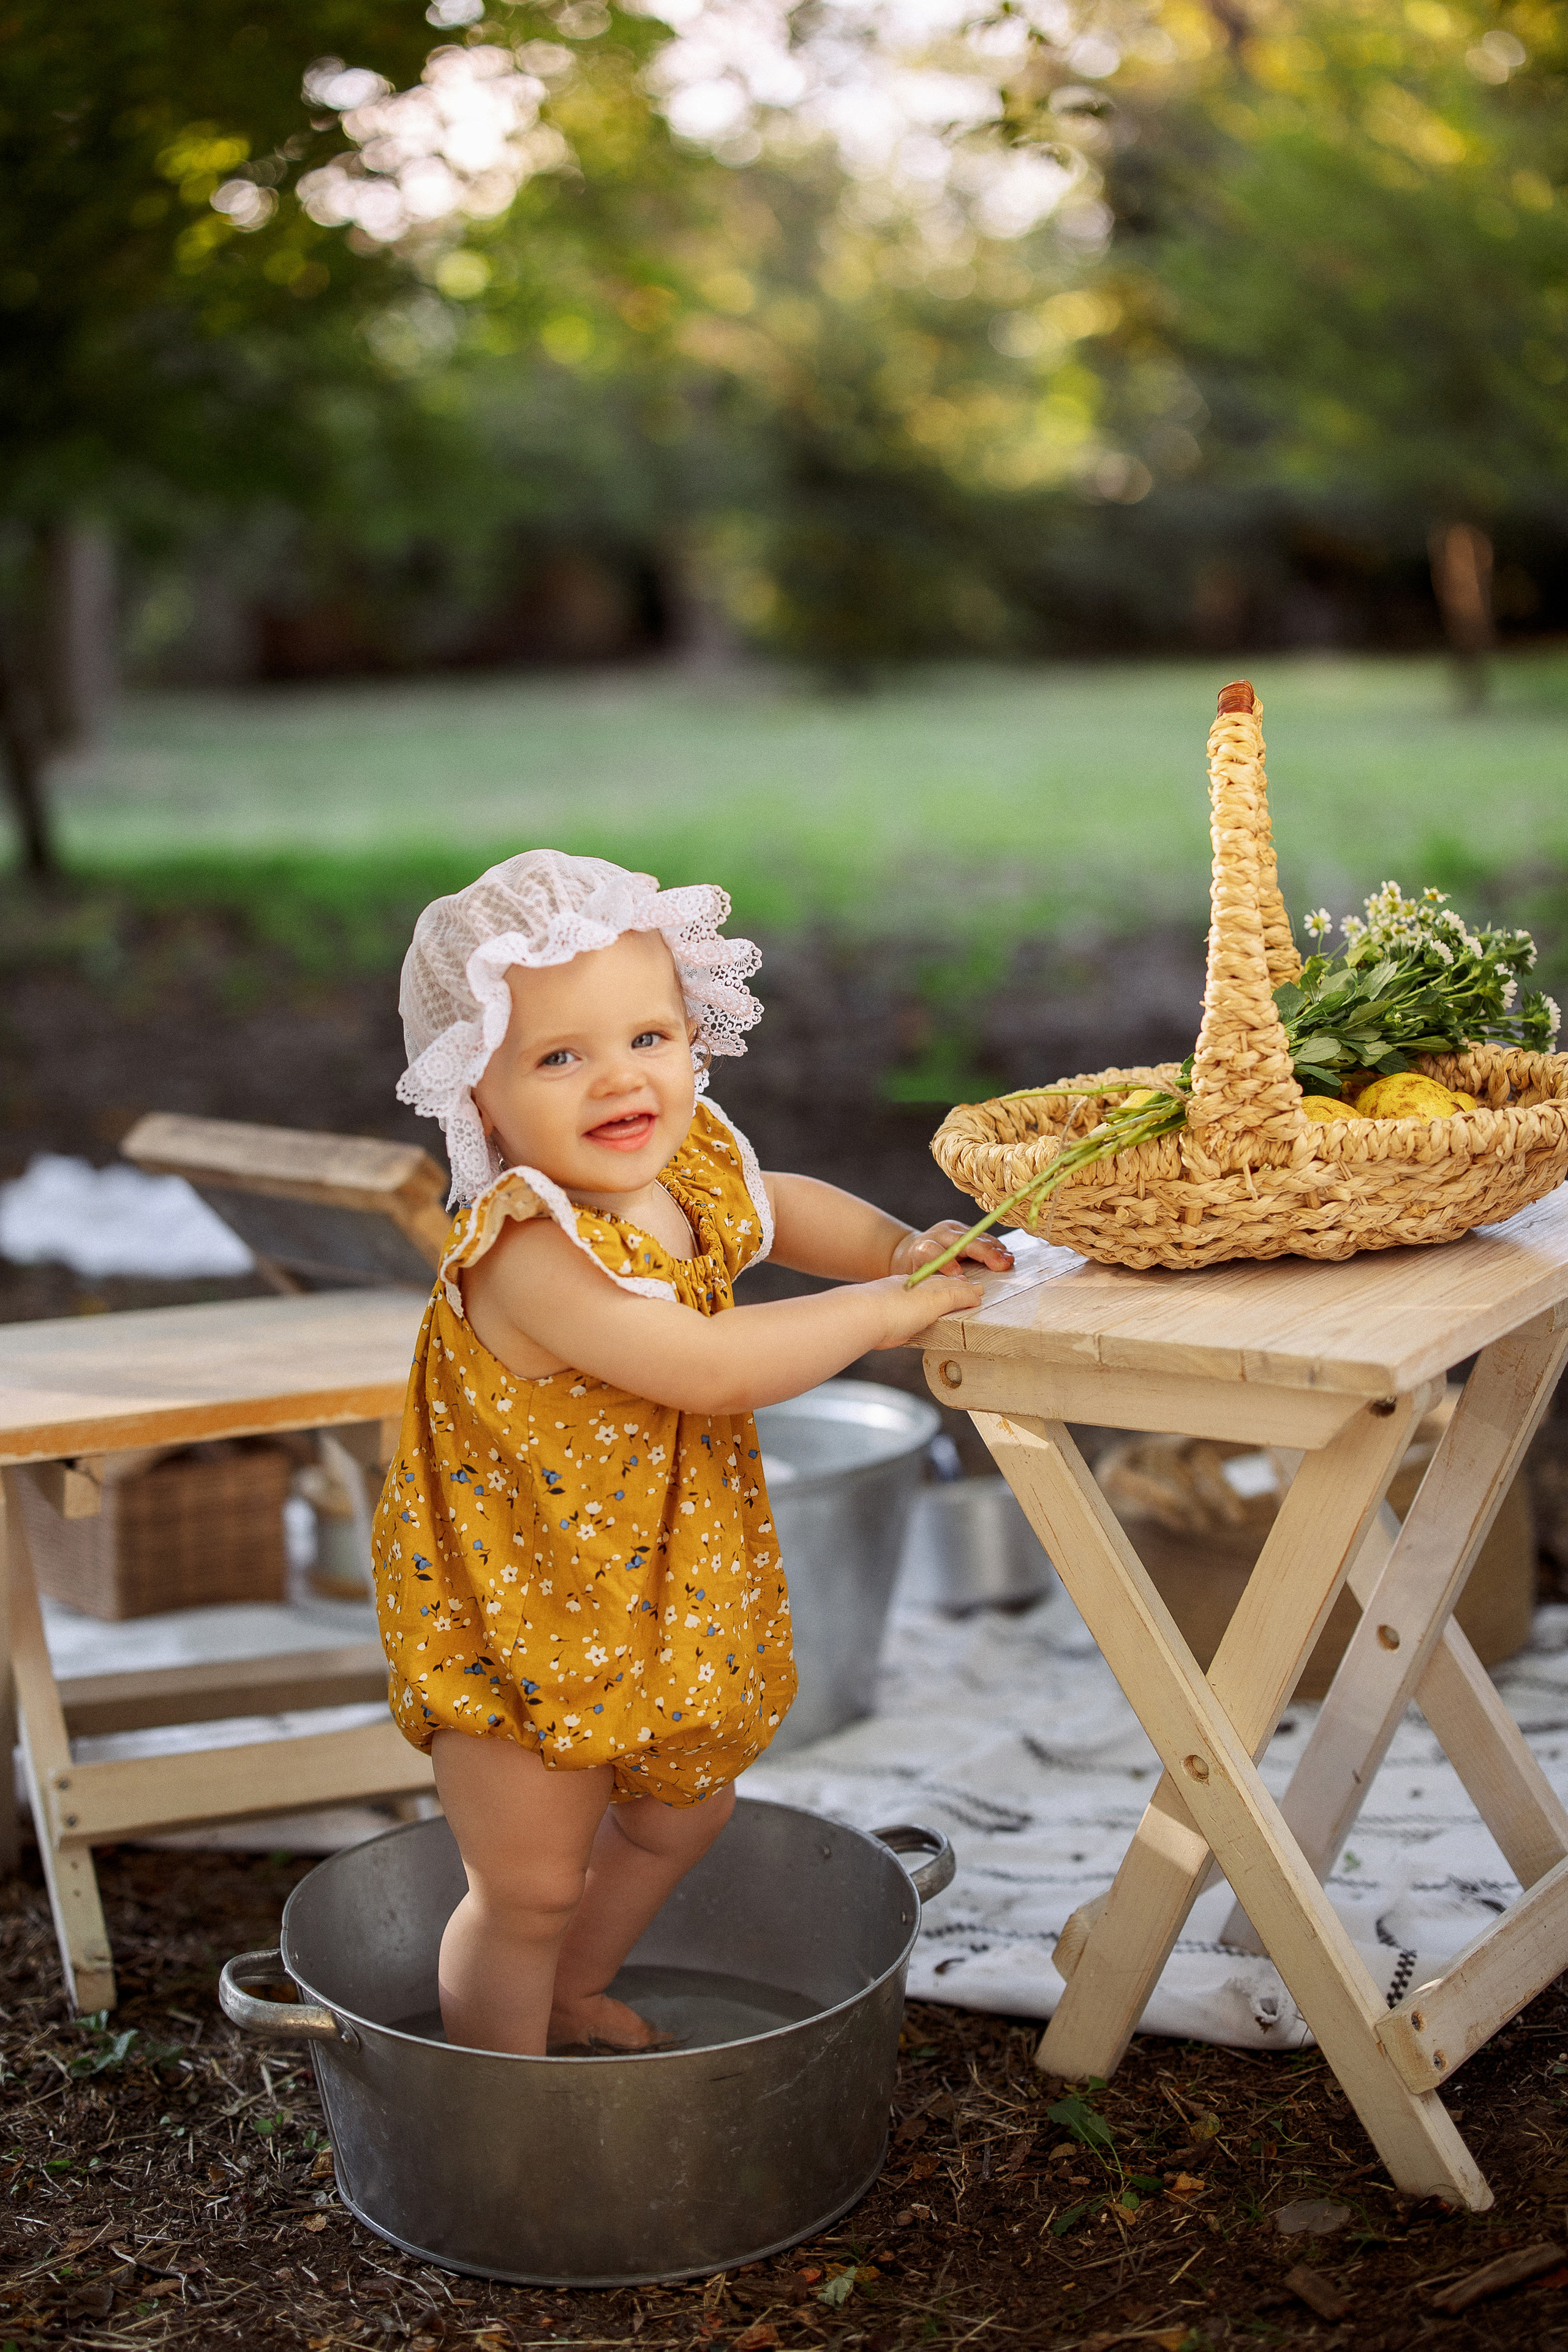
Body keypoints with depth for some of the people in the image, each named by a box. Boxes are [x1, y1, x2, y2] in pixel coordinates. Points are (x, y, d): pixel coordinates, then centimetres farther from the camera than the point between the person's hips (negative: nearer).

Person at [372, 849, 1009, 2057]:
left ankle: (571, 1997, 51)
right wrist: (885, 1309, -28)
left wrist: (899, 1245, -2)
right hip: (527, 1619, -8)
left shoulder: (689, 1164, -7)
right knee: (529, 1887, 5)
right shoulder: (526, 1252, -34)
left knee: (680, 1813, 26)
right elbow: (708, 1368, -38)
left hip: (672, 1586, 9)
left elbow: (778, 1204, 15)